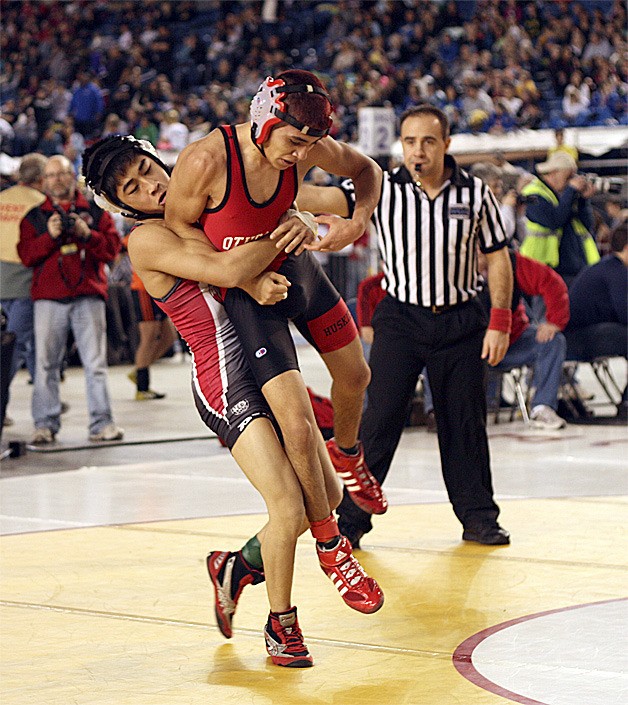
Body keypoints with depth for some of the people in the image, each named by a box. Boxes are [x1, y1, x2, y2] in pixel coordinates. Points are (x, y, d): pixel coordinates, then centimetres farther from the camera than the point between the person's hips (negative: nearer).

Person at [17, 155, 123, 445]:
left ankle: (102, 423, -3)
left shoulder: (94, 212, 13)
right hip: (49, 297, 0)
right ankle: (45, 424, 2)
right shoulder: (34, 217, 14)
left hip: (88, 295, 0)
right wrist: (50, 236, -12)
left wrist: (86, 234, -12)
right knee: (46, 363, -1)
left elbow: (112, 247, 3)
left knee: (96, 362, -3)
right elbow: (26, 254, 2)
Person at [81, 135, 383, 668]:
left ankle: (239, 565, 32)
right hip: (226, 381, -8)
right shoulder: (147, 239, -9)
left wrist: (297, 226, -12)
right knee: (288, 503, -16)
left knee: (326, 494, 11)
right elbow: (228, 270, -22)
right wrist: (283, 234, -11)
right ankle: (281, 624, 6)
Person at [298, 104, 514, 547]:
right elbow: (324, 199, -18)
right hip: (400, 318, -1)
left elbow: (498, 257, 5)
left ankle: (478, 517, 21)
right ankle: (351, 518, 1)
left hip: (460, 320, 1)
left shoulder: (475, 193, -2)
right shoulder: (383, 190, -6)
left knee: (466, 424, 7)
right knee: (380, 420, -6)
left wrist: (500, 322, -1)